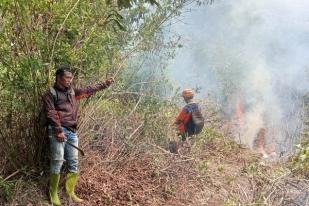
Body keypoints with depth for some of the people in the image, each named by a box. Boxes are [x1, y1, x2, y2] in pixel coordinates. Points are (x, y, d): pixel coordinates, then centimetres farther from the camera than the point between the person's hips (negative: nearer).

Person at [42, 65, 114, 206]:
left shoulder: (72, 91, 18)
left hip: (72, 132, 6)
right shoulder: (50, 93, -2)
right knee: (57, 162, -8)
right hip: (58, 130, -6)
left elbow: (89, 90, 25)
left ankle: (70, 192, 15)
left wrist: (104, 84, 21)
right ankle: (53, 193, 4)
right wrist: (58, 131, -18)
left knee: (74, 163, 5)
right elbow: (51, 114, -10)